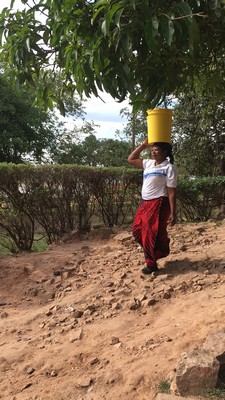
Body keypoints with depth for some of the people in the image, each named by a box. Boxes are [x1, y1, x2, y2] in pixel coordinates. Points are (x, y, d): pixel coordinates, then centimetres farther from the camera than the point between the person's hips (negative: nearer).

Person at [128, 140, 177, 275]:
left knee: (153, 234, -1)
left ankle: (152, 264, 16)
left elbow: (172, 192, -13)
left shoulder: (169, 168, -9)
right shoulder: (148, 163, 12)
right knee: (137, 230, 14)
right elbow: (131, 159, 21)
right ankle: (151, 252, 35)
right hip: (145, 203, 8)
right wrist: (143, 145, 12)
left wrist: (173, 213, -16)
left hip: (158, 204, -8)